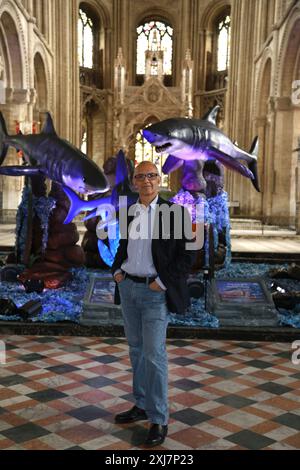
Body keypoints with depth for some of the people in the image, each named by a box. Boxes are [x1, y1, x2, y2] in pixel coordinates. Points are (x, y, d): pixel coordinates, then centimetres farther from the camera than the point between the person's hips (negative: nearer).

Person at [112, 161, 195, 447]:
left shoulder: (174, 212, -8)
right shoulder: (129, 214, 9)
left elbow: (186, 254, -10)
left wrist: (162, 282, -15)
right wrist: (116, 271, 3)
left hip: (155, 292, -6)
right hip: (128, 287, 6)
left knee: (154, 354, -7)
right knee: (136, 350, 14)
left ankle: (159, 420, 4)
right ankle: (142, 405, 28)